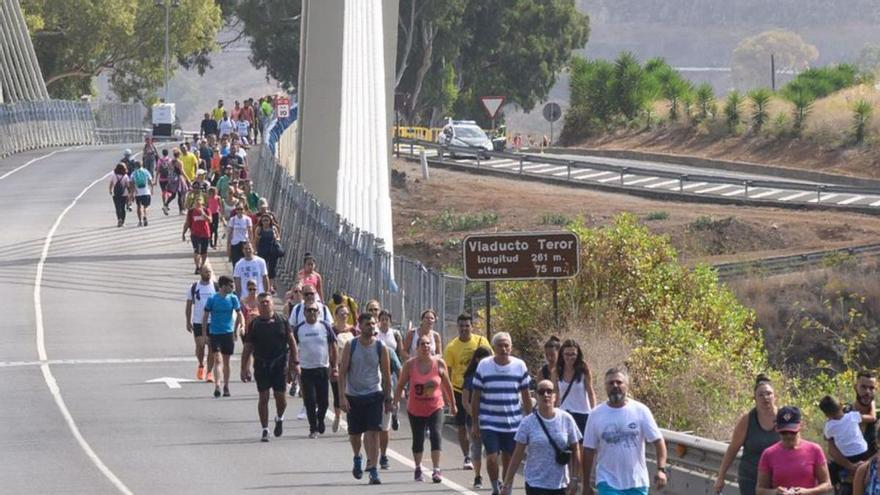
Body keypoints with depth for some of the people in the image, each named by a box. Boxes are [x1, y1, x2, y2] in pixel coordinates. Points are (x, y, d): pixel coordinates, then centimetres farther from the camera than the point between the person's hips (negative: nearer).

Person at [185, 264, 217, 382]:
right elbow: (189, 305, 8)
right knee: (200, 346, 1)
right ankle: (201, 366, 28)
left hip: (213, 322, 0)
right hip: (198, 322, 0)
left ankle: (209, 372, 6)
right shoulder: (194, 287, 2)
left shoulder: (216, 287, 1)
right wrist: (188, 321, 4)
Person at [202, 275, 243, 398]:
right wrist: (205, 334, 1)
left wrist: (236, 331, 11)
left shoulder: (233, 298, 1)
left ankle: (226, 386, 22)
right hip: (214, 333, -2)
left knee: (226, 361, 9)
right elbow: (205, 317, 2)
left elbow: (239, 315, 12)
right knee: (218, 359, -14)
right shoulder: (212, 299, -5)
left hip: (228, 333, 2)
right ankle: (217, 386, -20)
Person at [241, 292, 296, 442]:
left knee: (281, 397, 0)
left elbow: (292, 343, 6)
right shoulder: (254, 324, 2)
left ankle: (279, 418, 31)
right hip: (261, 366, 0)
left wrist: (294, 363, 1)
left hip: (280, 364, 0)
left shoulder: (282, 321, 2)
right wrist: (244, 369, -1)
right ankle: (265, 429, 9)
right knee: (263, 398, 0)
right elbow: (247, 348, 3)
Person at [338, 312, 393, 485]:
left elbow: (386, 375, 5)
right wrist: (342, 396, -11)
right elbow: (343, 372, -3)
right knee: (354, 433, 11)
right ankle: (357, 457, 41)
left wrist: (388, 398, 5)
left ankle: (373, 470, -10)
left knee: (373, 432, -11)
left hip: (374, 395, -1)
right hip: (353, 395, 1)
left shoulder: (380, 348, -2)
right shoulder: (351, 346, -4)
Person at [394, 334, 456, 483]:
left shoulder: (439, 363, -5)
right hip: (415, 409, 1)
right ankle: (418, 470, 33)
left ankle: (436, 471, -17)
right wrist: (395, 403, -7)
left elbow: (447, 385, 5)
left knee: (436, 436, -17)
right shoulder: (410, 364, -7)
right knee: (418, 439, 11)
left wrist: (452, 404, 11)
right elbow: (400, 385, -1)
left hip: (435, 408, -1)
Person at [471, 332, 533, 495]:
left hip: (513, 423, 2)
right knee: (492, 458, -11)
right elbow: (476, 397, 1)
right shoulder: (484, 366, -4)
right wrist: (475, 424, 0)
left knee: (509, 460, 9)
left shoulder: (520, 366, 0)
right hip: (489, 423, -2)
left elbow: (526, 396, 7)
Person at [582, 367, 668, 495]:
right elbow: (588, 451, 2)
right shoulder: (596, 415, -2)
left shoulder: (640, 411, -4)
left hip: (637, 482, 1)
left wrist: (661, 469, -19)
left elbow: (658, 441, -5)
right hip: (608, 483, -1)